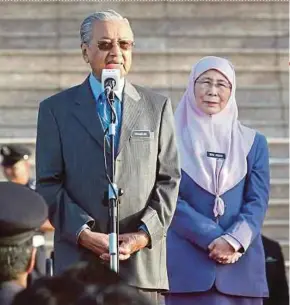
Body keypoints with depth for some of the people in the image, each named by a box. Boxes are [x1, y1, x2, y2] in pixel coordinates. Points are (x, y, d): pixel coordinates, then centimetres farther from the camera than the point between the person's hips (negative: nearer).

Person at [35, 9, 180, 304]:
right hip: (78, 261, -1)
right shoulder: (56, 109, 10)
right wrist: (85, 234, -10)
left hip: (142, 261, 1)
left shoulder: (158, 106, 14)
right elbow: (48, 185, 3)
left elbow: (169, 180, 9)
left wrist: (144, 235, -6)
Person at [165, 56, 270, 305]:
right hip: (186, 265, -2)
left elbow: (258, 201, 4)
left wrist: (235, 240, -14)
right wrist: (213, 238, -14)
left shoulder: (253, 142, 13)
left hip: (240, 267, 2)